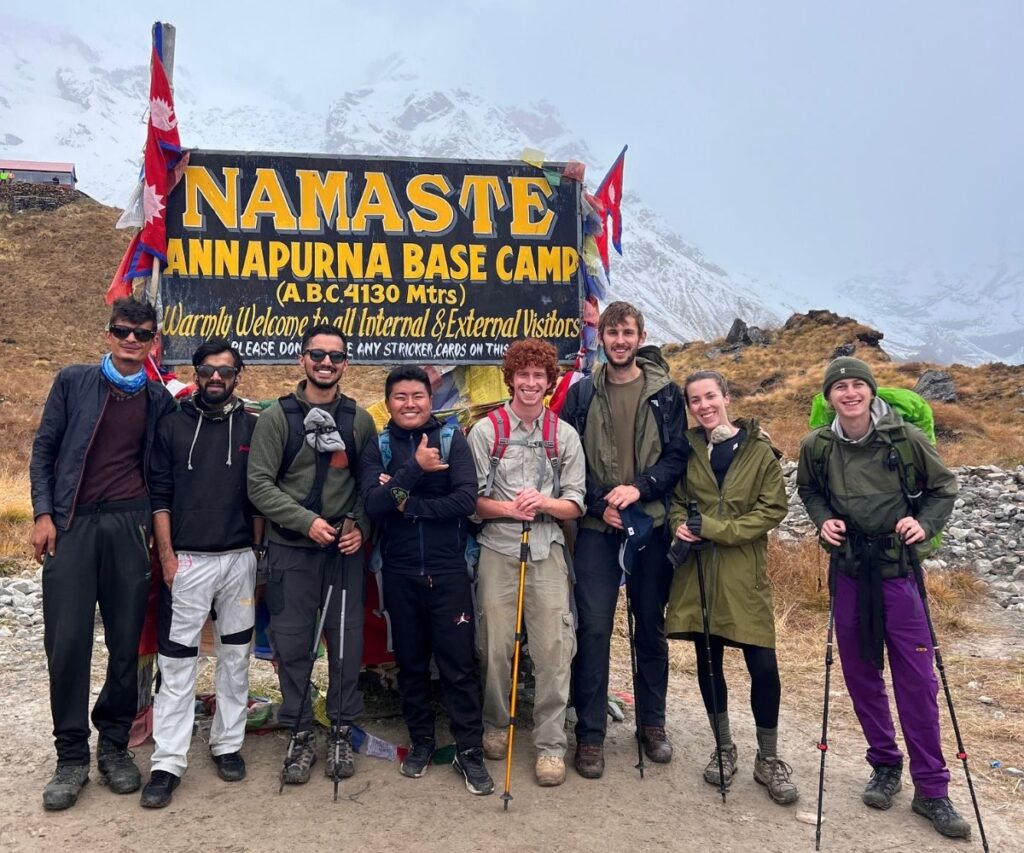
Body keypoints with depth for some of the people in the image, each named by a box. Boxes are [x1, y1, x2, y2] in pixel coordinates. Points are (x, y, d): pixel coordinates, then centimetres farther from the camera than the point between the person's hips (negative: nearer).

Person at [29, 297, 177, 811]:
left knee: (127, 642, 5)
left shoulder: (159, 400, 10)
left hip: (130, 525, 1)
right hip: (71, 523, -1)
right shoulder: (73, 382, 6)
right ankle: (71, 756, 13)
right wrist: (43, 513, -3)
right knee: (67, 641, -1)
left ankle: (114, 745, 21)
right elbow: (44, 449, 6)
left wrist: (155, 524, 5)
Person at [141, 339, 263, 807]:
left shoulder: (252, 427, 5)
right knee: (176, 661, 2)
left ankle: (227, 744, 25)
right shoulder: (173, 424, 3)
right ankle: (168, 763, 10)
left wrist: (257, 551, 3)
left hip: (239, 559, 1)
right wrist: (167, 555, -5)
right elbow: (159, 494, 1)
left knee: (234, 655, 10)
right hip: (186, 560, -1)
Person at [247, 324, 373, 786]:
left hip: (345, 550, 1)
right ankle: (300, 737, 22)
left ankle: (342, 732, 24)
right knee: (291, 644, 6)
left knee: (347, 642, 7)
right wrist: (307, 521, -14)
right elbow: (259, 485, -6)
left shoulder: (359, 419, 5)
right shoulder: (277, 416, -1)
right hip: (291, 549, -1)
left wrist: (361, 527, -7)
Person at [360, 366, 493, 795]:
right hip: (399, 573, 2)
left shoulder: (452, 440, -2)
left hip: (448, 571, -2)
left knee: (459, 664, 2)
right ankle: (421, 741, 31)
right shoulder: (377, 449, 3)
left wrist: (409, 504, -14)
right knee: (410, 663, 14)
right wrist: (415, 468, -21)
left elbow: (466, 499, -14)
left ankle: (470, 751, 16)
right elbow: (373, 504, -13)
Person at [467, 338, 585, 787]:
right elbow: (471, 499, 0)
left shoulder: (566, 436, 8)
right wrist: (508, 508, -18)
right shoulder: (485, 431, 3)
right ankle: (496, 725, 28)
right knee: (496, 646, 6)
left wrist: (544, 503, -14)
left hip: (548, 552, 1)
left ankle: (550, 744, 12)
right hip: (498, 551, -1)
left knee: (553, 649, -1)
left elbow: (575, 504, 6)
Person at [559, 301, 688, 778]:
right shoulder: (582, 394, 5)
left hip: (651, 525, 1)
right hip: (596, 528, 0)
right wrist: (599, 504, -9)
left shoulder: (664, 393, 4)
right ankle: (590, 734, 12)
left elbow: (677, 455, 0)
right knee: (593, 628, -1)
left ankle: (653, 724, 29)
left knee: (651, 626, 12)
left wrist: (639, 488, -15)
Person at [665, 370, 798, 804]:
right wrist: (681, 525, -10)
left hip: (744, 572, -2)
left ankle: (768, 759, 19)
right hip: (697, 571, 2)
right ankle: (723, 748, 30)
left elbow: (773, 509, -6)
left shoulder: (759, 450, -1)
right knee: (708, 662, 11)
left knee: (763, 667, -2)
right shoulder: (686, 447, 5)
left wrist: (715, 528, -14)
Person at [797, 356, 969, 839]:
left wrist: (925, 523, -12)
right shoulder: (816, 446, -3)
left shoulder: (905, 438, -8)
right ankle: (885, 766, 31)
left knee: (917, 681, 2)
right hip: (848, 573, 2)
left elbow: (943, 487, 5)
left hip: (899, 572, -2)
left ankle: (931, 790, 16)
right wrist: (823, 520, -4)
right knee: (860, 677, 11)